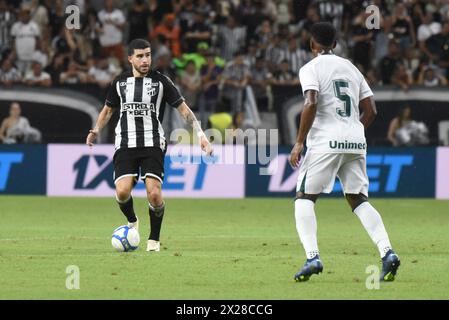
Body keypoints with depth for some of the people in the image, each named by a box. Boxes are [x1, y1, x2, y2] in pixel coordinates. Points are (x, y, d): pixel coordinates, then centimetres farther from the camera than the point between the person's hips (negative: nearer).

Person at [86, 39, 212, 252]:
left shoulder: (160, 81, 1)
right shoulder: (120, 82, 8)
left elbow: (183, 108, 3)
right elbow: (108, 109, 24)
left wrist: (200, 133, -7)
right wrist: (96, 130, 12)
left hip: (152, 145, -1)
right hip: (125, 145, 1)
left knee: (154, 194, -16)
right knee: (122, 192, -17)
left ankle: (154, 239, 6)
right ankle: (132, 222, 16)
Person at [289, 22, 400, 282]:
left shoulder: (311, 68, 0)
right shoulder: (351, 68, 18)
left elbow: (311, 105, -15)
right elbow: (371, 111, 15)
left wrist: (299, 142, -12)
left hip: (326, 141, -5)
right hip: (356, 142, 6)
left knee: (304, 198, 2)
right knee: (359, 200, 10)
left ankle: (313, 257, -15)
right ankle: (387, 251, -9)